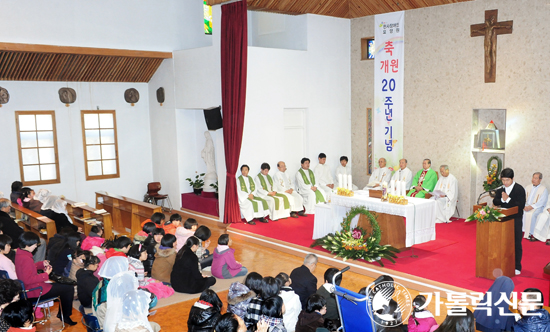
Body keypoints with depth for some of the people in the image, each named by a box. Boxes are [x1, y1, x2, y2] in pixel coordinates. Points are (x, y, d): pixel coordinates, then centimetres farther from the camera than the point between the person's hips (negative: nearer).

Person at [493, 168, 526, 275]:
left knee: (516, 243, 3)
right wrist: (502, 199, -20)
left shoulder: (519, 189, -10)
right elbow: (495, 202, -1)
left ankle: (517, 267, 12)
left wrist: (508, 199, -22)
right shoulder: (500, 188, 5)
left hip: (516, 220, -4)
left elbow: (521, 205, -19)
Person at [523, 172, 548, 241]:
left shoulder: (543, 189, 0)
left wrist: (531, 207, -22)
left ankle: (530, 233, -26)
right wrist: (523, 206, -10)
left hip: (537, 207, -5)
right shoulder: (528, 187, 16)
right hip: (526, 206, 5)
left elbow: (541, 202, -10)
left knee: (531, 214, -35)